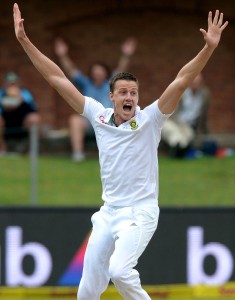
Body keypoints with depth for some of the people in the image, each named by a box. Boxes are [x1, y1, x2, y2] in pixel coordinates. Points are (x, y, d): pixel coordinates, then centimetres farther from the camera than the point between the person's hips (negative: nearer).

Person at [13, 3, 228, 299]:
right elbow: (57, 78, 4)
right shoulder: (99, 116, 3)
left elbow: (181, 81, -17)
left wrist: (209, 48, -30)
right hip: (108, 213, 5)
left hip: (140, 213, -5)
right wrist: (24, 40, 2)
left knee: (120, 270, -28)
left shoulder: (149, 119, -6)